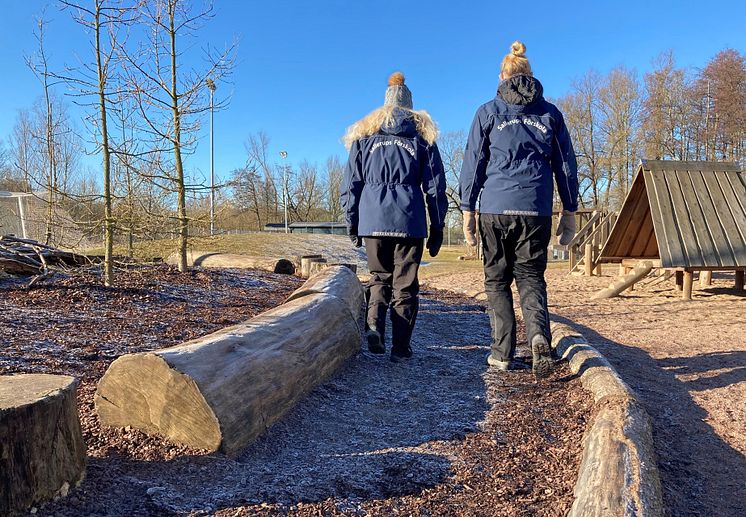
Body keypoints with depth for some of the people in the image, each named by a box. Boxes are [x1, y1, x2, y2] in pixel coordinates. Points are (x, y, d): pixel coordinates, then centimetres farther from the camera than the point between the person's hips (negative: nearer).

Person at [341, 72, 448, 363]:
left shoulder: (364, 133, 14)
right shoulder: (422, 133, 12)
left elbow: (351, 183, 9)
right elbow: (435, 186, 8)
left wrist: (352, 224, 13)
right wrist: (437, 229, 11)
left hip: (372, 219, 1)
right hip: (409, 220, -1)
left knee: (379, 277, 15)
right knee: (405, 284, 6)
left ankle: (373, 325, -7)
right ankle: (400, 347, 7)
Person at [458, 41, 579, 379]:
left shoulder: (488, 112, 7)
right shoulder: (550, 113, 12)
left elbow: (473, 163, 3)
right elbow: (566, 166, 12)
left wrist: (467, 211, 6)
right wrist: (570, 212, 16)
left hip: (495, 208, -1)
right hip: (536, 210, 2)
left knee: (497, 279, 9)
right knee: (531, 277, 10)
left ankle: (503, 352, 9)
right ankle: (539, 336, -14)